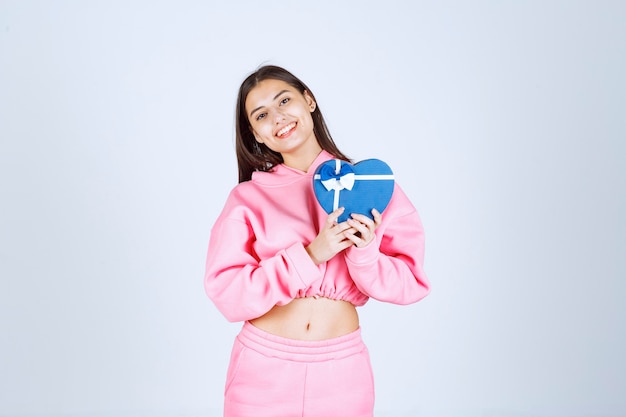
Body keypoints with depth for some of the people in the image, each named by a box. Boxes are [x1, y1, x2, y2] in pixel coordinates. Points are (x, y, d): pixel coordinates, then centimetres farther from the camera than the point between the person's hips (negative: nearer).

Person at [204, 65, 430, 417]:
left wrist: (364, 255, -22)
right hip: (263, 366, 0)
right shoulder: (248, 197, -2)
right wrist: (310, 255, -20)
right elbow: (227, 293, -11)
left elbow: (410, 282, -3)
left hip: (342, 368, 1)